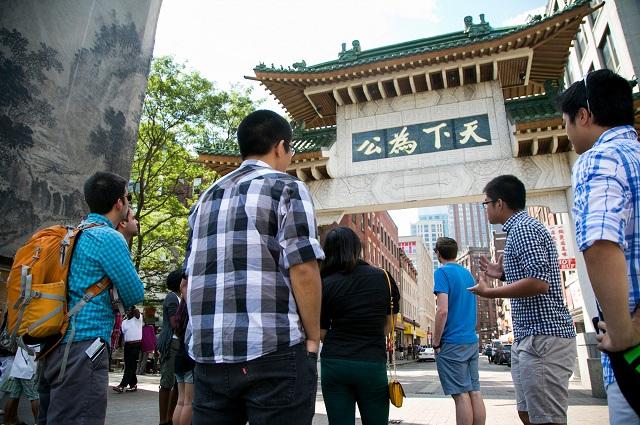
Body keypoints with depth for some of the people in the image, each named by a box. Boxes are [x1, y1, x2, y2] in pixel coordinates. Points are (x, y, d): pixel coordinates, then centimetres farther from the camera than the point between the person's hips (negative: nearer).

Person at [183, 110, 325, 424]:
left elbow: (190, 278, 15)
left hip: (208, 353, 6)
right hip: (273, 352, -6)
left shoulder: (207, 197, 16)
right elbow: (302, 269, -13)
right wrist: (312, 339, -3)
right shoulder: (286, 188, -3)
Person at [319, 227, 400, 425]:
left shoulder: (325, 284, -5)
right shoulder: (383, 277, 0)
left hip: (334, 364, 0)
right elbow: (388, 326, 6)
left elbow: (322, 332, -1)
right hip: (372, 364, 1)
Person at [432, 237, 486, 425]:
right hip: (472, 341, 7)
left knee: (461, 394, -4)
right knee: (474, 392, 9)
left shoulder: (442, 272, -10)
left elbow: (442, 311, -19)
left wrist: (436, 343, -10)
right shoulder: (468, 274, 14)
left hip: (452, 342, -7)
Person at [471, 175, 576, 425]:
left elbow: (539, 282, -23)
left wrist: (489, 292, -15)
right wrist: (503, 274, 19)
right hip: (529, 338, 11)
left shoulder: (523, 228, -12)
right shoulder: (522, 228, 18)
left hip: (543, 338, -11)